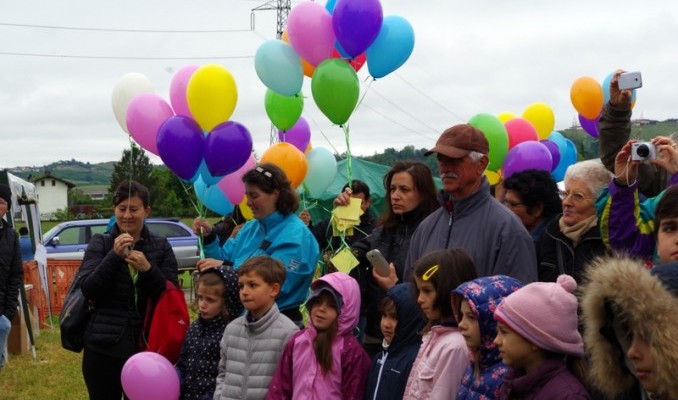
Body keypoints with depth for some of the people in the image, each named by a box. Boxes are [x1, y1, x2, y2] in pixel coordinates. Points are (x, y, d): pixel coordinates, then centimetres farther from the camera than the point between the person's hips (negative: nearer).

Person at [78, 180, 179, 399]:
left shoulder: (161, 246, 5)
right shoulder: (100, 243, 3)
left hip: (146, 346, 0)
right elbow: (88, 290, -7)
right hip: (103, 346, 0)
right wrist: (114, 255, -18)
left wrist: (148, 269, -17)